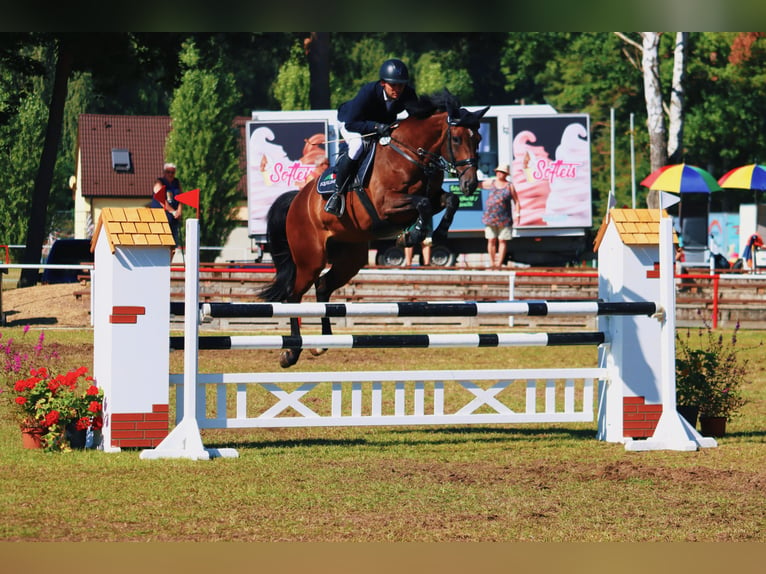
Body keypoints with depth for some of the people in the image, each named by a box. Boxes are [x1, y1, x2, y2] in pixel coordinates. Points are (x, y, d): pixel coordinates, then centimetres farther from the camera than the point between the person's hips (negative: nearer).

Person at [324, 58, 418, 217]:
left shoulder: (408, 94, -26)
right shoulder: (368, 92, -38)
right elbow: (351, 124, -36)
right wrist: (376, 126, -49)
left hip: (383, 125, 6)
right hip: (351, 122, -6)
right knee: (357, 145, -34)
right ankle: (338, 193, -22)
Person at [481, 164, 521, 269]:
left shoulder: (509, 186, 2)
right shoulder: (491, 183, 9)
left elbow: (516, 201, 4)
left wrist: (517, 214, -4)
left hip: (504, 219, -2)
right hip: (490, 217, 2)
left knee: (502, 241, -1)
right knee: (491, 240, 2)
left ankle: (499, 263, 2)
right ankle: (492, 262, 7)